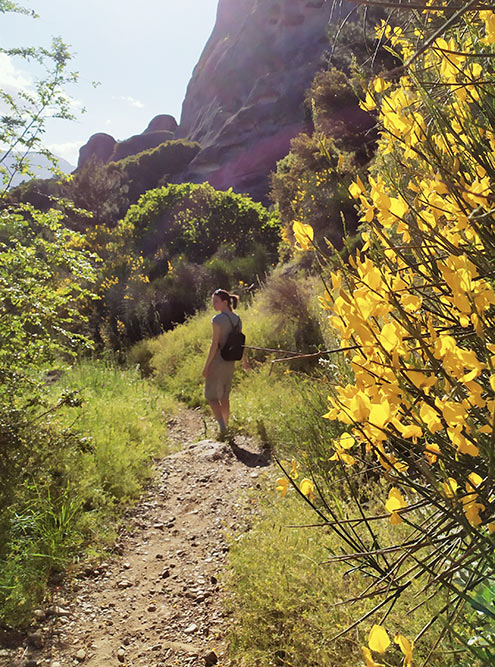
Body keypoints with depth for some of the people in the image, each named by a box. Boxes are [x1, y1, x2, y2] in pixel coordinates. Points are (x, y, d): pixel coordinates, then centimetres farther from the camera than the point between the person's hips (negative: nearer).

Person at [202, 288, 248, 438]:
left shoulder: (218, 319, -17)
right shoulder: (237, 319, 5)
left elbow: (214, 344, -20)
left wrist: (206, 366, -15)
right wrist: (244, 360, 25)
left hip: (217, 361, -7)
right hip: (230, 362, 7)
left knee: (211, 395, 4)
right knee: (224, 396, 19)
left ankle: (222, 426, -8)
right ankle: (225, 425, 26)